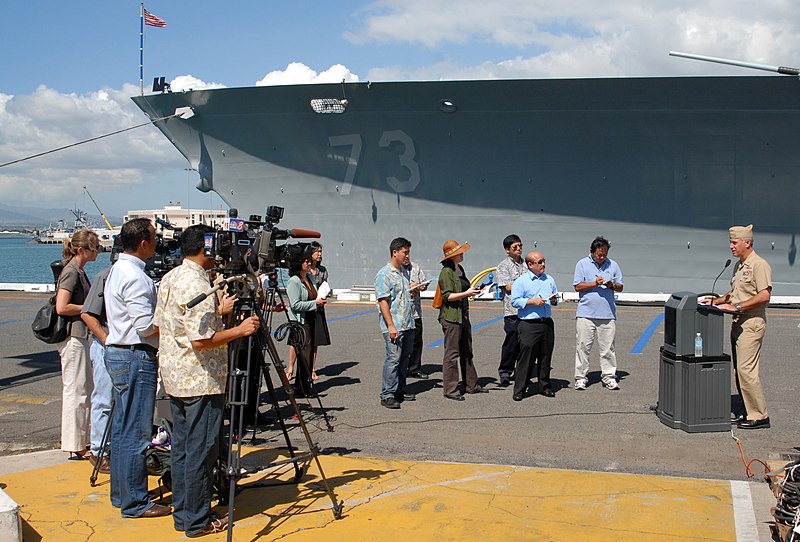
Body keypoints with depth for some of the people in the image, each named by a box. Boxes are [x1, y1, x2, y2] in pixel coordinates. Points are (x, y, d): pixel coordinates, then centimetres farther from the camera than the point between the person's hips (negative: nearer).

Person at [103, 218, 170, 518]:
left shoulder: (117, 269, 15)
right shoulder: (135, 276, -18)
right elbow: (146, 326, -21)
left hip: (118, 354, 11)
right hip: (136, 358, -11)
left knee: (122, 429, 16)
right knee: (136, 433, -4)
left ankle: (121, 494, 25)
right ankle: (134, 502, 2)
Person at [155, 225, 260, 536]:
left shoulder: (168, 279, 10)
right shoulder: (198, 286, -19)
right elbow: (201, 339, -24)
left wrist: (216, 312, 19)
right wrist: (239, 330, -15)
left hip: (174, 378, 10)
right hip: (200, 381, -10)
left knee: (181, 447, 15)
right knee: (201, 451, -1)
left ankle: (182, 514, 24)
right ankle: (197, 521, 7)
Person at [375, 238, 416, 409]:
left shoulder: (404, 272, 17)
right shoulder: (384, 274, -10)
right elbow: (383, 301, -16)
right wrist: (391, 326, -20)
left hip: (408, 324, 9)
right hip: (394, 327, -8)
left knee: (404, 359, 13)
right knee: (393, 359, -8)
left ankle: (400, 391, 23)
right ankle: (387, 396, -2)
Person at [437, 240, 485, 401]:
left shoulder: (460, 269, 15)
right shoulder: (446, 272, -13)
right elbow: (447, 296, -19)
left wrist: (473, 291, 16)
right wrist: (466, 293, -24)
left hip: (463, 316, 10)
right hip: (451, 317, -10)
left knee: (467, 352, 16)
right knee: (452, 354, -5)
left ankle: (471, 385, 25)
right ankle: (450, 390, 0)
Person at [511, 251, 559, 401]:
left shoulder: (549, 280, 14)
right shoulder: (521, 281, -3)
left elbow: (556, 297, 24)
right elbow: (515, 301, -8)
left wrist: (554, 300, 1)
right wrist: (532, 301, -15)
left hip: (547, 323, 5)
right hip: (529, 325, -5)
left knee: (545, 356, 10)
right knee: (526, 357, -6)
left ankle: (544, 387, 22)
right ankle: (519, 390, 0)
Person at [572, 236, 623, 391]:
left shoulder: (613, 265, 12)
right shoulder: (582, 264, 4)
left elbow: (620, 287, 14)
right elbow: (577, 286, -1)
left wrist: (612, 286, -8)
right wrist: (595, 283, -12)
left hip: (607, 314, 2)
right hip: (586, 313, -2)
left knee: (608, 347, 3)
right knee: (583, 346, 0)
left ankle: (609, 377, 10)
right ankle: (581, 377, 7)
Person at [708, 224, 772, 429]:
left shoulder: (759, 265, -13)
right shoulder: (739, 265, 17)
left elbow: (764, 295, -22)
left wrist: (737, 307, -22)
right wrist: (717, 301, 14)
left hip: (752, 323, -10)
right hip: (738, 323, 10)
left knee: (746, 370, -11)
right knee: (739, 371, 11)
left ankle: (760, 416, -4)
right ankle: (749, 412, 17)